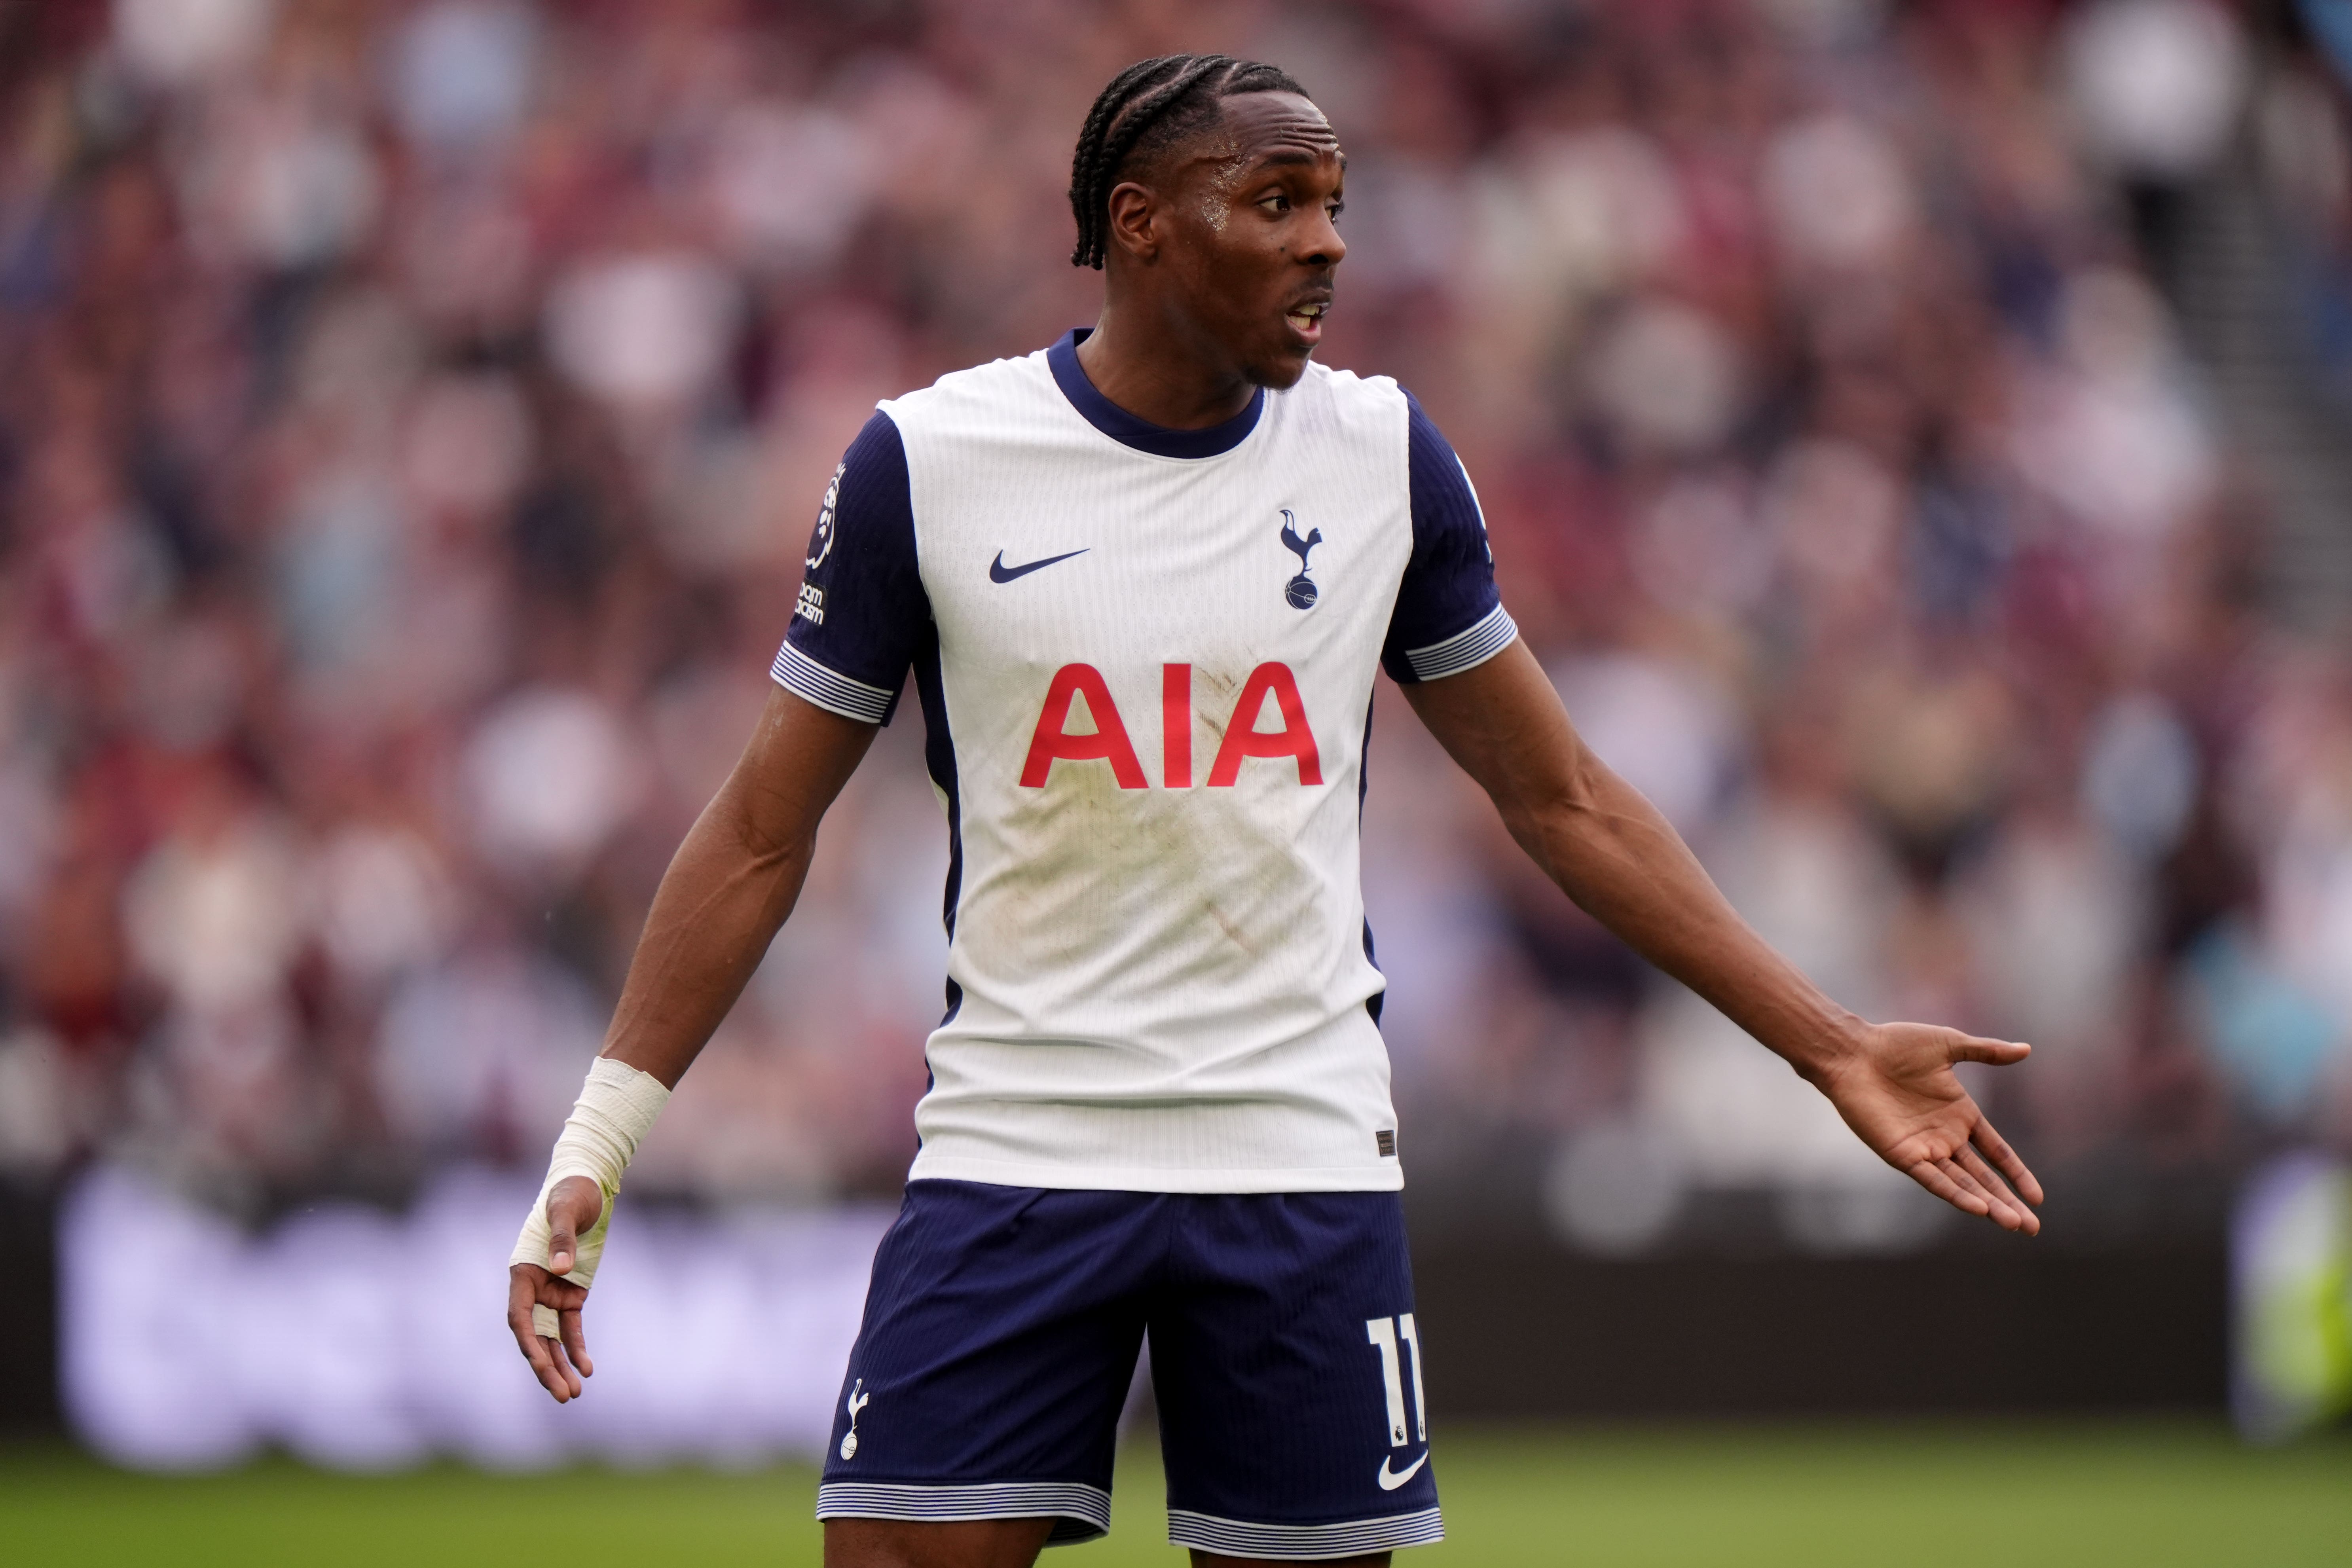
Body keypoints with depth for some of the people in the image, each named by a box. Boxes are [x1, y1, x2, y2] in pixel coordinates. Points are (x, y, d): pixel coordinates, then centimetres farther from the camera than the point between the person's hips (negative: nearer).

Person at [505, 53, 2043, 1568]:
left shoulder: (1384, 456, 5)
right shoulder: (926, 460, -2)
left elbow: (1564, 800, 13)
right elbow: (763, 835, 4)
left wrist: (1832, 1046, 9)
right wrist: (599, 1142, -2)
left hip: (1306, 1162, 2)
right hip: (1011, 1152, -2)